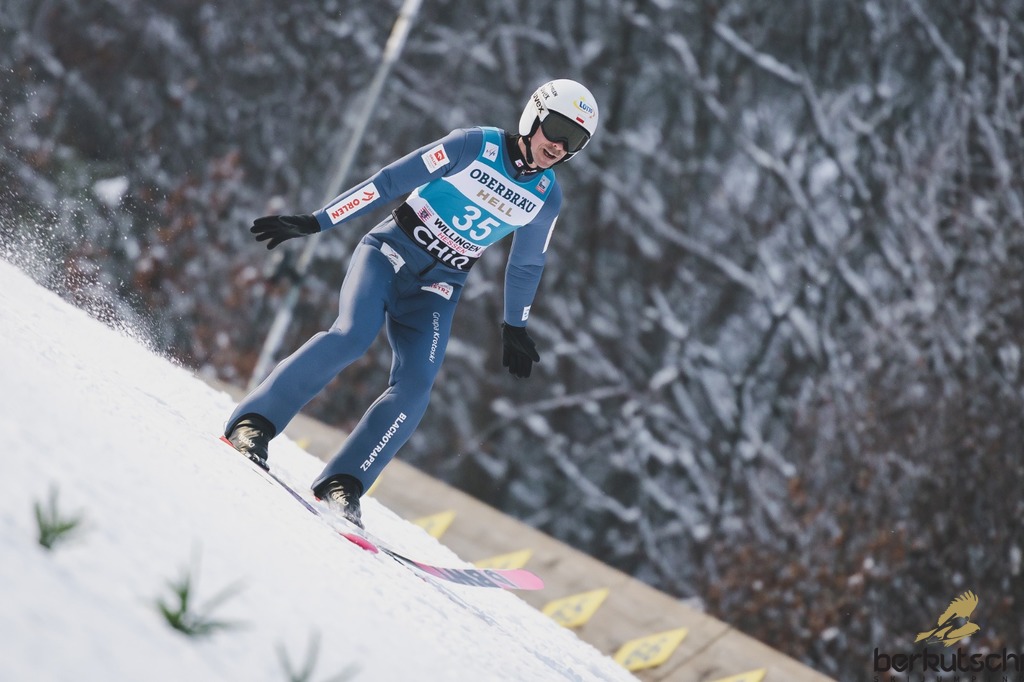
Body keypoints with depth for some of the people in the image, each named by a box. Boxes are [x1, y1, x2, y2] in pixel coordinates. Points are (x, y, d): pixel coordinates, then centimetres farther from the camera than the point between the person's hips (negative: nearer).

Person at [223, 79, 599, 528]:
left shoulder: (547, 197, 2)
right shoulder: (475, 146, -12)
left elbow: (526, 264, 19)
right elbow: (391, 180, -13)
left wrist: (515, 326, 26)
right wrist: (314, 223, -16)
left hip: (437, 288, 4)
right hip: (391, 251, -4)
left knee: (414, 386, -19)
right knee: (351, 336, -29)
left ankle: (341, 484, -15)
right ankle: (253, 423, -24)